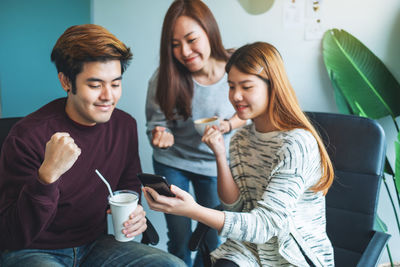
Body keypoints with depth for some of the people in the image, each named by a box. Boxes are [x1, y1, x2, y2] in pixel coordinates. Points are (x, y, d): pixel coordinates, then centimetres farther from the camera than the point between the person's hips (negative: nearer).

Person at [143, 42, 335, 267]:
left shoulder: (297, 144, -21)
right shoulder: (241, 139, 3)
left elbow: (265, 226, -26)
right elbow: (235, 206, 2)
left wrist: (192, 210, -36)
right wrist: (220, 156, -12)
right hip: (252, 248, 5)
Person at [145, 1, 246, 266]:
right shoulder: (164, 79, -20)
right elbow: (156, 124, -10)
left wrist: (227, 125, -22)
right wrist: (162, 136, -33)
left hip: (215, 165, 1)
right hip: (172, 164, 0)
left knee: (213, 240, 15)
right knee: (180, 240, 12)